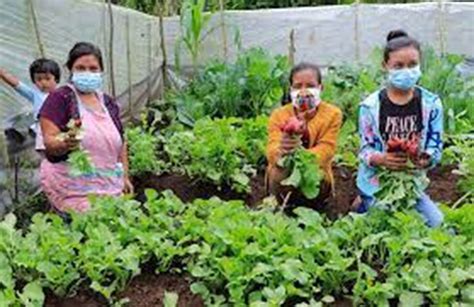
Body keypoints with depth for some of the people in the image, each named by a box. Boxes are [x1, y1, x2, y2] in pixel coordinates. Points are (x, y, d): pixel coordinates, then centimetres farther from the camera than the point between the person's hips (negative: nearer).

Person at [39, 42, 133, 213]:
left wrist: (125, 177, 15)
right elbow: (49, 142, -10)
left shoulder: (108, 103, 14)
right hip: (72, 190, -5)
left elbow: (120, 143, 20)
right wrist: (64, 144, -31)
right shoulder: (60, 99, -4)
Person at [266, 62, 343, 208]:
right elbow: (271, 152, -21)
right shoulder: (278, 115, -6)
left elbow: (325, 149, -20)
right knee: (279, 174, -32)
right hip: (283, 180, 0)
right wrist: (282, 151, -48)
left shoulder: (332, 114, -6)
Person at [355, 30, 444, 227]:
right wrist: (381, 159, -31)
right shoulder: (370, 106, -12)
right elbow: (365, 150, -9)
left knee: (436, 224, 1)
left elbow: (436, 147, -5)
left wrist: (426, 159, -28)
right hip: (377, 182, -2)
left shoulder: (431, 103, -7)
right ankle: (365, 204, 30)